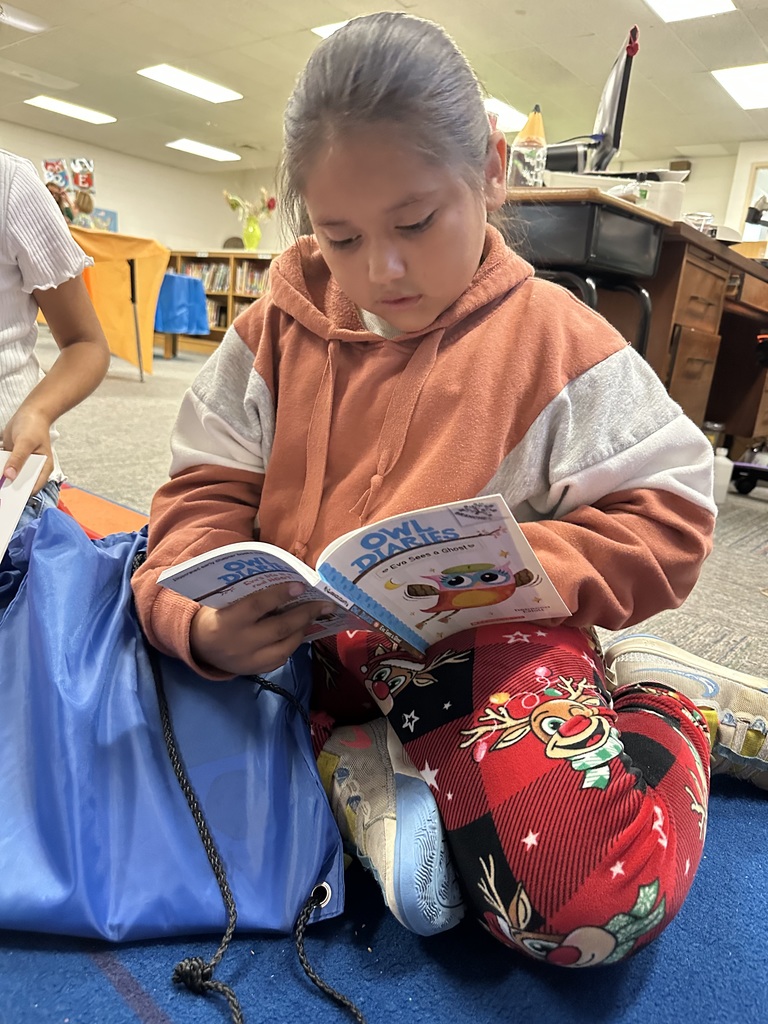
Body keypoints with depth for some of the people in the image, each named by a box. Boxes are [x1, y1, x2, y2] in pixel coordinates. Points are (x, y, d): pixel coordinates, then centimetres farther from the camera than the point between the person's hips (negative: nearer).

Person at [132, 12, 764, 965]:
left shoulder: (555, 339, -5)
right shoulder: (276, 332, 3)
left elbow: (667, 524, -5)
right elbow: (206, 494, 1)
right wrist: (198, 617, -21)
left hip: (483, 649, -4)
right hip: (291, 640, 5)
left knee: (603, 896, -25)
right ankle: (358, 756, -8)